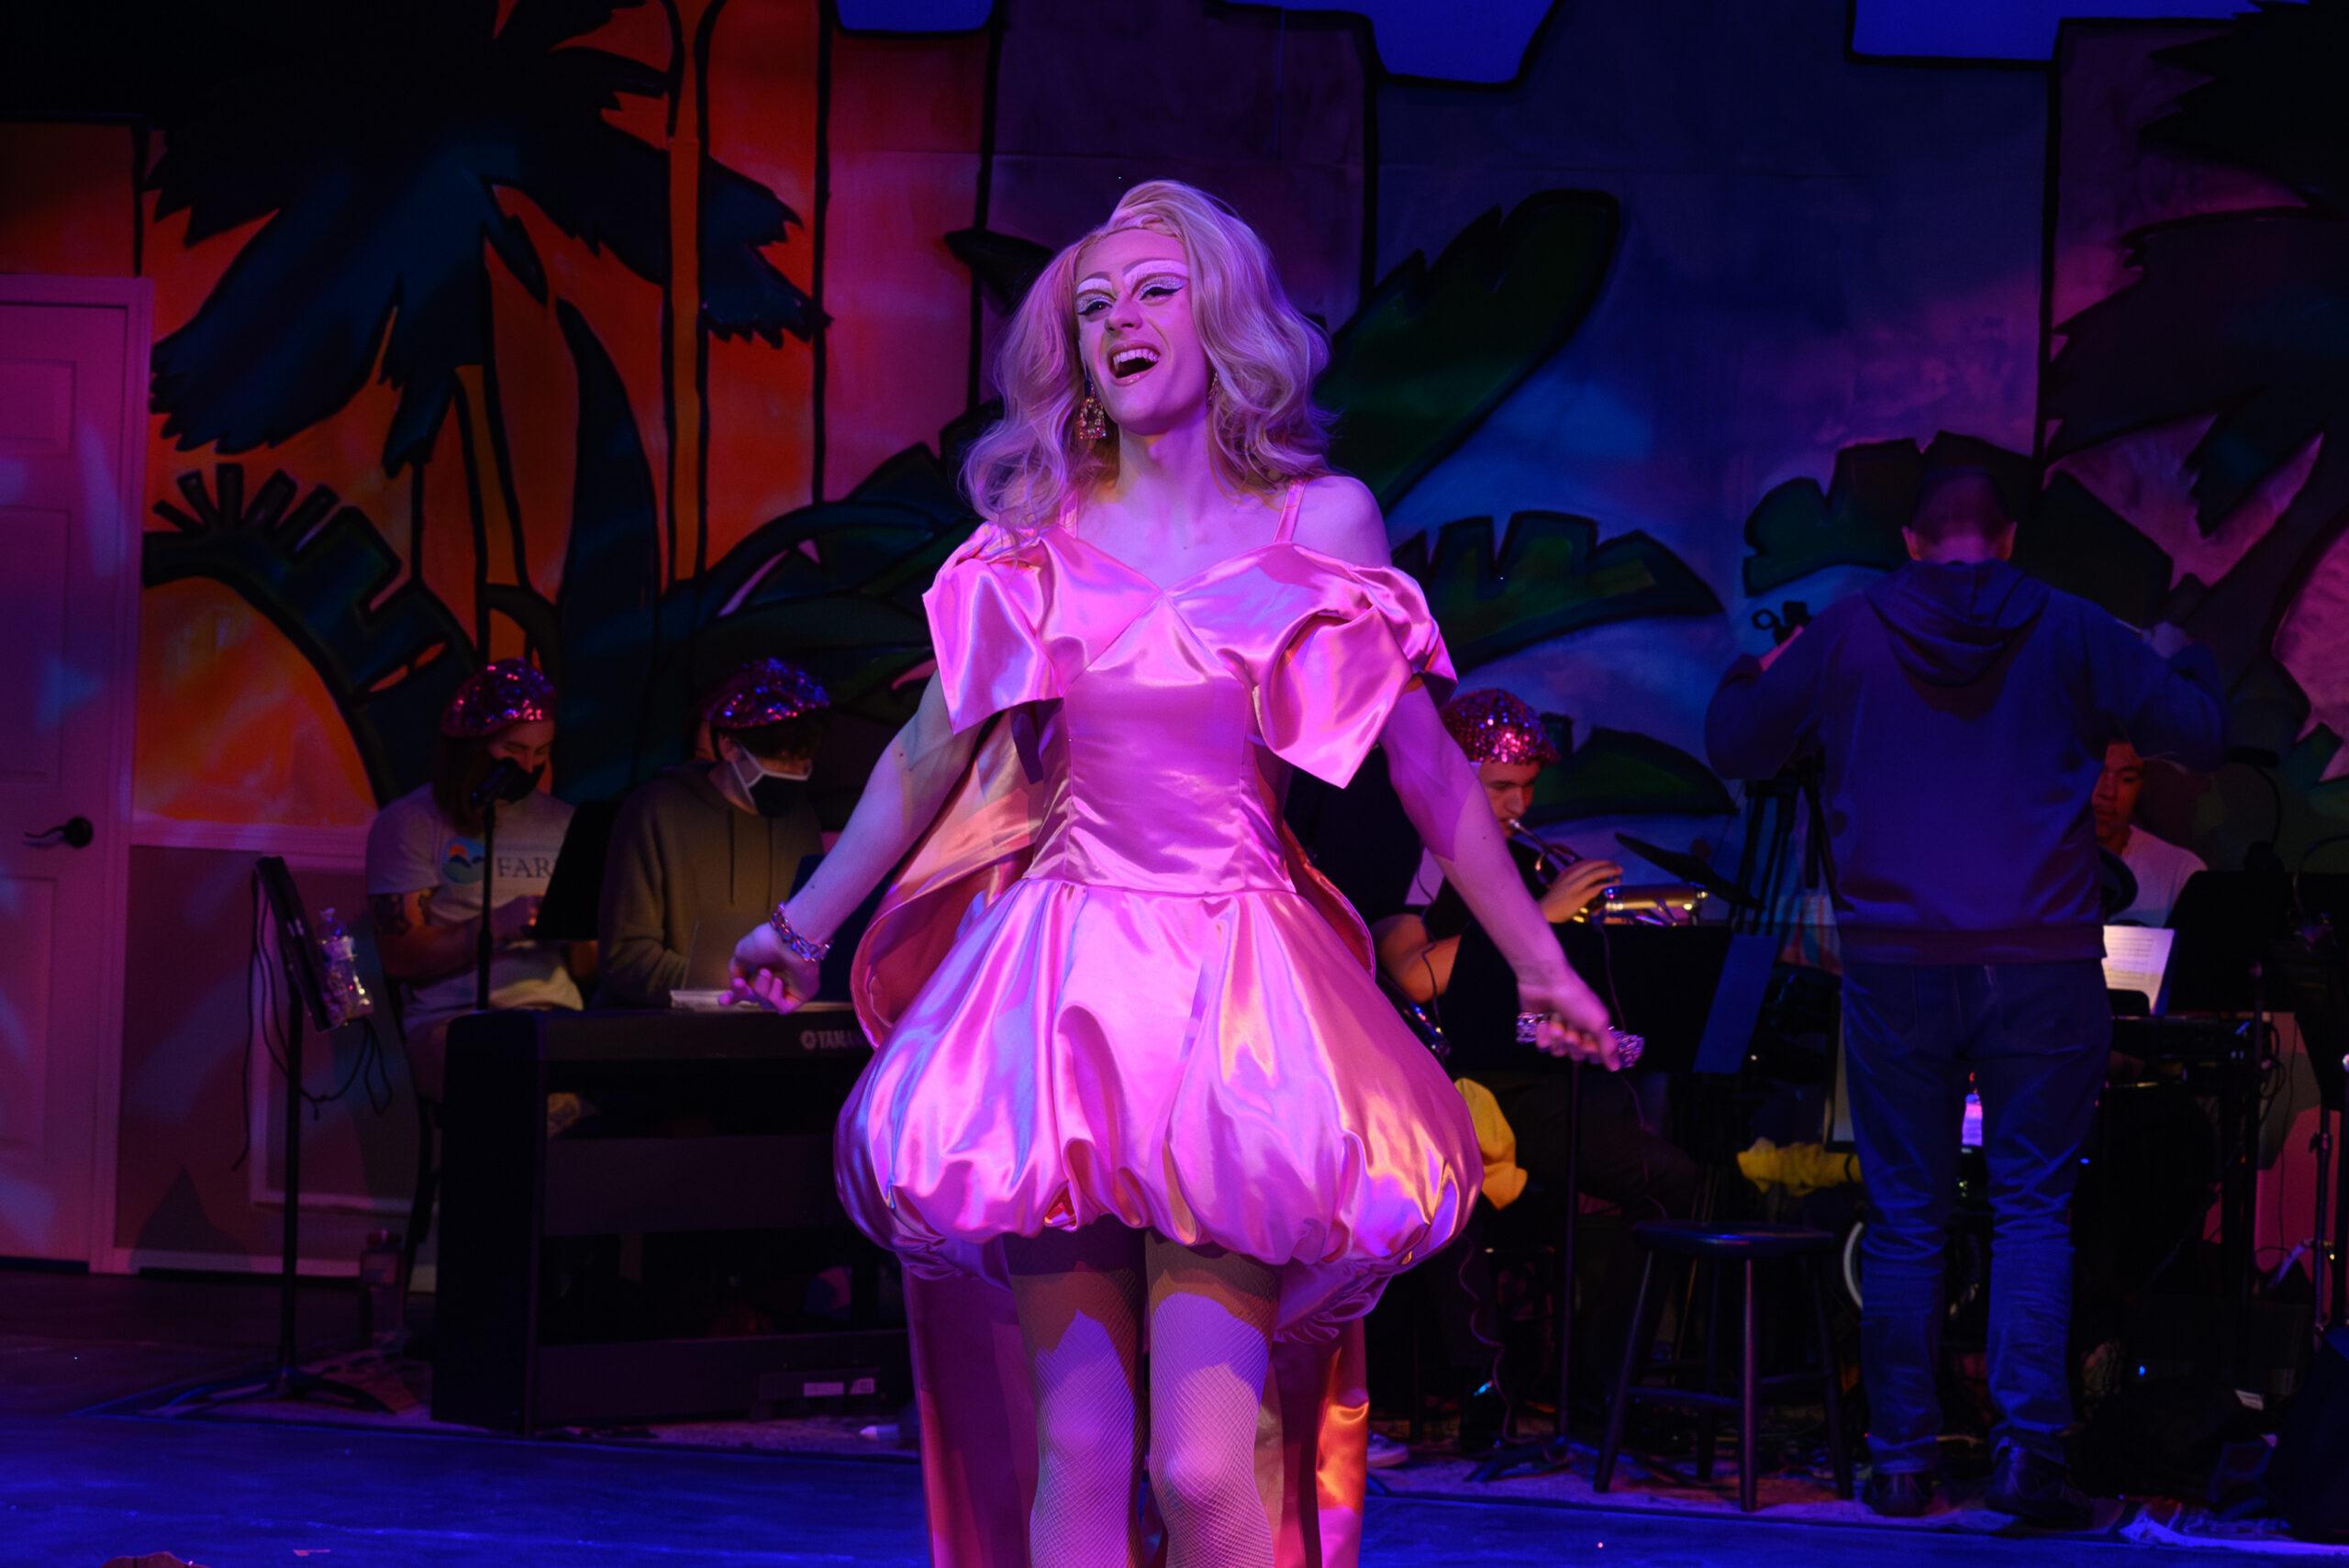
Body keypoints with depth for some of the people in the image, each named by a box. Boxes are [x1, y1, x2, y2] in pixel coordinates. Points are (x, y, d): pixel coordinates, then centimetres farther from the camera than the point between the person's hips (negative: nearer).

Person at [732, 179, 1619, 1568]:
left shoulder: (1323, 519, 3)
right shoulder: (1039, 529, 8)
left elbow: (1427, 768, 9)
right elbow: (932, 752, 18)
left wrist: (1542, 969, 11)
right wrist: (803, 925, 23)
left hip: (1234, 1002, -2)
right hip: (1064, 982, 2)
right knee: (1079, 1447, -2)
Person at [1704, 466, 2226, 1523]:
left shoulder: (1843, 636, 4)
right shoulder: (2070, 634, 2)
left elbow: (1733, 744, 13)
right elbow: (2200, 732, 6)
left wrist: (1761, 671, 35)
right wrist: (2181, 659, 28)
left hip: (1894, 964, 1)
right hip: (2041, 965, -1)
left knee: (1905, 1217, 7)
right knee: (2031, 1207, 4)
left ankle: (1901, 1459, 8)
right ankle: (2028, 1443, -9)